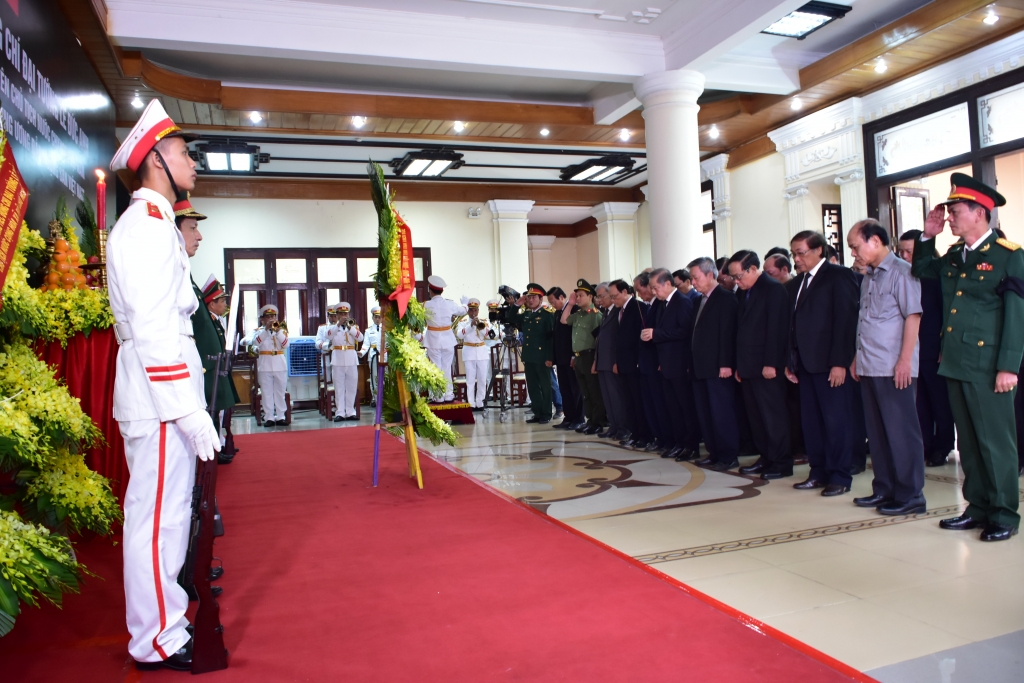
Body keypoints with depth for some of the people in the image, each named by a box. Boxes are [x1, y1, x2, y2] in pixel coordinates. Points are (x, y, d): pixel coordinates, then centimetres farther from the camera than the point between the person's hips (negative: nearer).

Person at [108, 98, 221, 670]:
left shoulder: (155, 226, 21)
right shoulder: (146, 225, -12)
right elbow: (152, 328, -21)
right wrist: (190, 407, -23)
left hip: (165, 391, 11)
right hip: (160, 392, -11)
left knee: (169, 506, 18)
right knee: (158, 511, -3)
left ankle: (166, 609, 31)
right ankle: (158, 639, 7)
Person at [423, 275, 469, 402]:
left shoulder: (427, 305, -13)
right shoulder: (449, 304, -5)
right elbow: (463, 311, 12)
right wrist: (464, 302, 36)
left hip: (433, 340, -2)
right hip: (447, 339, 2)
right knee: (447, 368, 12)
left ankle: (438, 396, 8)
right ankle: (448, 395, 15)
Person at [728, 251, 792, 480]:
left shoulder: (773, 289, -9)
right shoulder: (744, 292, 15)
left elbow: (777, 329, -16)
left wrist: (771, 364, -19)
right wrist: (739, 365, 13)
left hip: (767, 367, -8)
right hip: (749, 367, 8)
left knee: (774, 416, -1)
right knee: (756, 416, 11)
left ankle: (781, 463, 7)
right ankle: (766, 458, 20)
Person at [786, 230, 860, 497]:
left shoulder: (838, 276, -6)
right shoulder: (799, 282, 16)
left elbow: (846, 321, -13)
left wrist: (839, 362, -17)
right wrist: (791, 361, 11)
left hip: (830, 363, -7)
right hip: (806, 364, 7)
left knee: (836, 421, 0)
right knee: (811, 422, 10)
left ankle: (840, 476, 8)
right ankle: (819, 472, 18)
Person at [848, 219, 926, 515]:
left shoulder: (902, 272, -8)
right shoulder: (868, 278, 16)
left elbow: (913, 316, -14)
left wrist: (905, 360, -18)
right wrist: (857, 358, 15)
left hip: (893, 368, -8)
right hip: (869, 367, 8)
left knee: (901, 432, -1)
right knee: (877, 432, 12)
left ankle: (910, 495, 8)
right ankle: (884, 488, 22)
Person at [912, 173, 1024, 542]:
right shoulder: (954, 256, 11)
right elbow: (921, 270, 29)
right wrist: (927, 237, 12)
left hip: (987, 366, -7)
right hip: (955, 363, 7)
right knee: (968, 441, 13)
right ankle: (978, 507, 23)